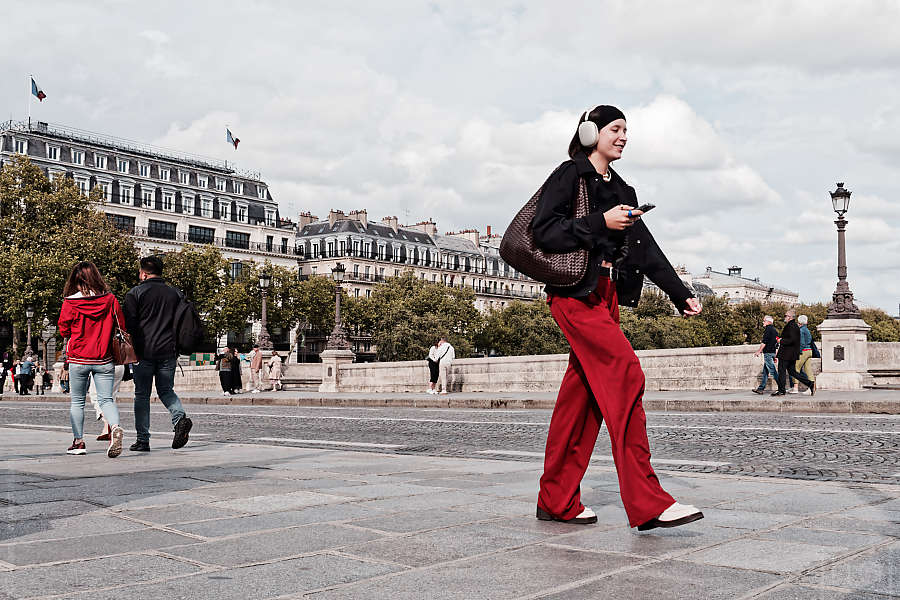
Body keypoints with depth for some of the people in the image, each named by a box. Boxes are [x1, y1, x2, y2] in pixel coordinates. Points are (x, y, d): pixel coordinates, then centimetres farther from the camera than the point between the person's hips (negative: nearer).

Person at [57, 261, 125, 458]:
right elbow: (122, 325, 3)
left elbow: (64, 331, 3)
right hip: (104, 360, 1)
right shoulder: (110, 300, -4)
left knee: (77, 401, 13)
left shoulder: (70, 303, -9)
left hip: (78, 360, -1)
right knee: (106, 399, 4)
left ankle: (78, 442, 18)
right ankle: (115, 427, -22)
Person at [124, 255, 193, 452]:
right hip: (168, 352, 3)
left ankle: (143, 440, 6)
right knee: (166, 390, 16)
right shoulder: (174, 293, 11)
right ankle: (180, 417, -12)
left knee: (142, 395, 6)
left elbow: (129, 324, -6)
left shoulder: (135, 293, -1)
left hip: (144, 352, -3)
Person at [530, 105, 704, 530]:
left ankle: (557, 500, 11)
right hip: (574, 292, -8)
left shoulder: (622, 190, 22)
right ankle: (647, 503, -19)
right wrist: (601, 222, -15)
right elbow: (543, 232, -11)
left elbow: (645, 248, 19)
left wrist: (680, 294, 12)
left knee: (582, 392, 4)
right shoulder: (569, 176, -1)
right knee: (625, 374, -18)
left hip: (606, 295, 8)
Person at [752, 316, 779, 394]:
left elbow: (764, 342, -18)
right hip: (773, 352, 10)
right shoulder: (774, 330, 17)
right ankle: (761, 388, 11)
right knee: (765, 371, 10)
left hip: (768, 353, -10)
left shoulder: (768, 329, -12)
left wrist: (759, 351, -14)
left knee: (773, 371, -8)